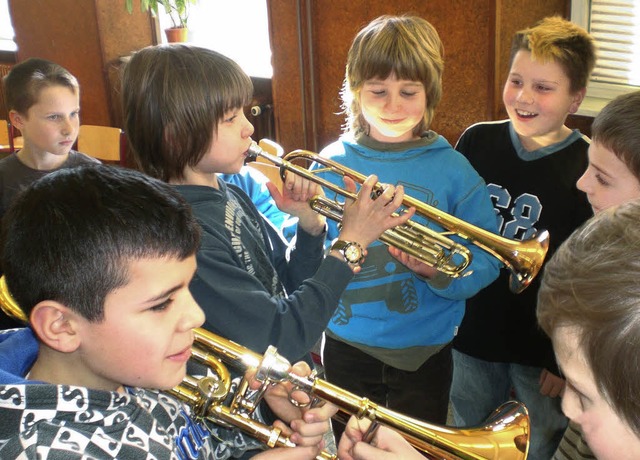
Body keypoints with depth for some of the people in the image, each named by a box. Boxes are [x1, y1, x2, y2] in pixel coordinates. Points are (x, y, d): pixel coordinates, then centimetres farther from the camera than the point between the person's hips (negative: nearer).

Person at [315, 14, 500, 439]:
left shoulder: (452, 169, -8)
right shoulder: (331, 163, -5)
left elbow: (487, 262, -10)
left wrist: (440, 269, -28)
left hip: (425, 353, -1)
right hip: (347, 347, 1)